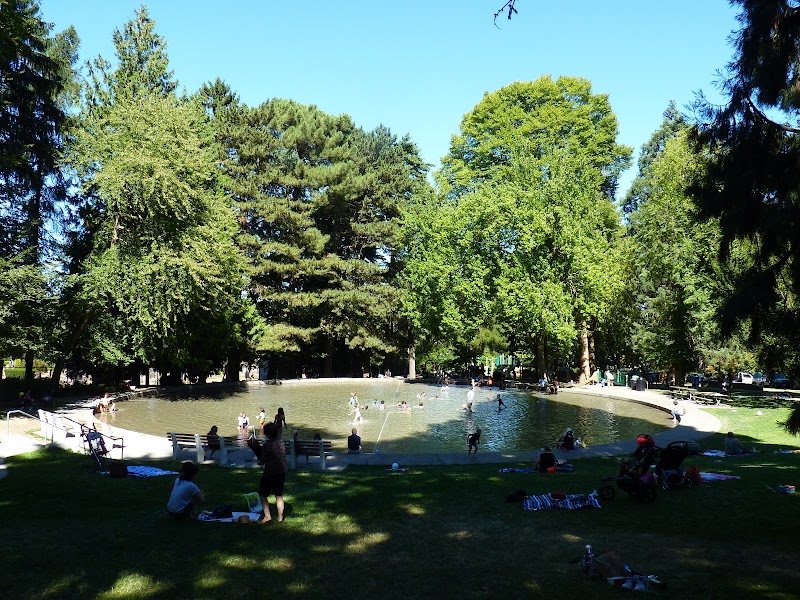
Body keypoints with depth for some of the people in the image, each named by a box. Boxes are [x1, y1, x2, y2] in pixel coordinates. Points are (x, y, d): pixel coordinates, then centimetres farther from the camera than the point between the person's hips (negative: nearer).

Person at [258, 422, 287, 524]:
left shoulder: (267, 446, -19)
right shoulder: (281, 442, 0)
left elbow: (262, 461, -13)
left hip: (269, 473, -6)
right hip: (281, 473, 6)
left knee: (263, 495, 8)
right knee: (279, 495, 14)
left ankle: (267, 516, -1)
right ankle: (280, 517, 19)